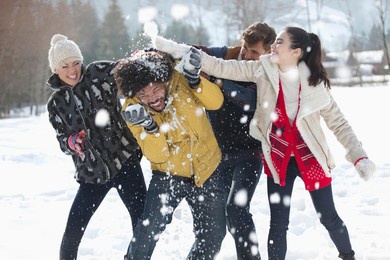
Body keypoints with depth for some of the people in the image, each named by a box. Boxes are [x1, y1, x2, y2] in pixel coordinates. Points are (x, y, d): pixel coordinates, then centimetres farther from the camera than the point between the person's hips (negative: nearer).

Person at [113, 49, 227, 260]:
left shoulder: (179, 80, -16)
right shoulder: (133, 109, -17)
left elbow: (215, 102, -21)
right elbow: (158, 155, -21)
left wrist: (194, 80, -36)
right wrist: (148, 126, -39)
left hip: (208, 171, 2)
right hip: (168, 174, -2)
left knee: (213, 236, 8)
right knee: (150, 227, -21)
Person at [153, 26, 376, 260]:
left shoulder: (314, 83, -17)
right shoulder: (263, 70, -13)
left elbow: (338, 123, -8)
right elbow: (222, 68, -15)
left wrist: (359, 157, -15)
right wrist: (180, 51, -22)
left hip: (311, 157, -1)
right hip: (278, 159, 1)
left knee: (329, 218, 12)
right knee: (278, 224, 2)